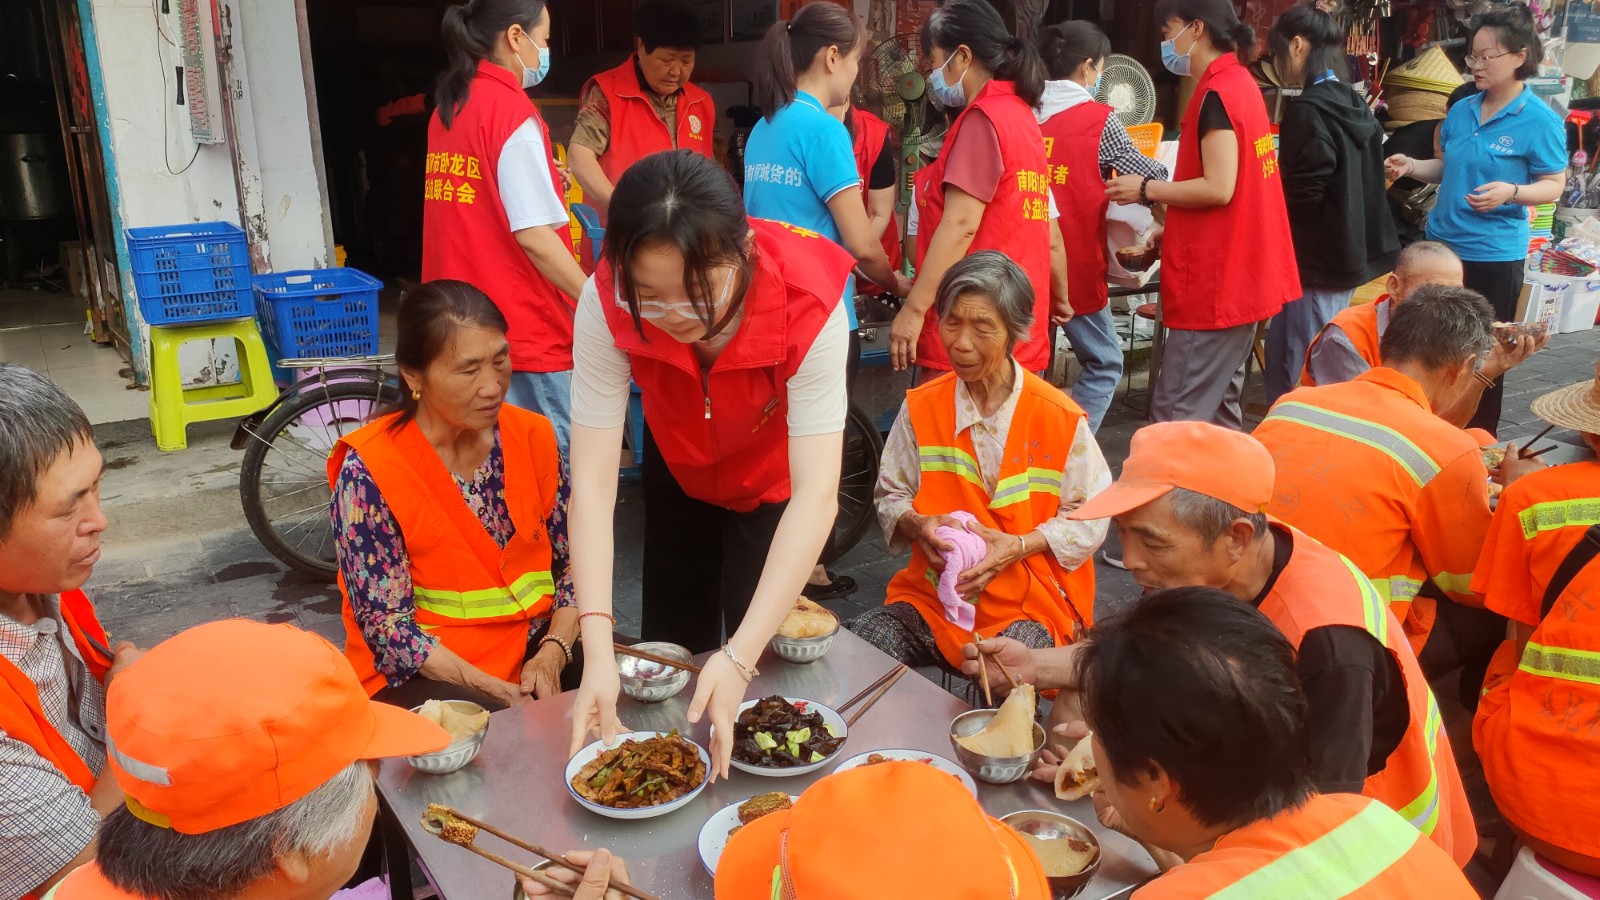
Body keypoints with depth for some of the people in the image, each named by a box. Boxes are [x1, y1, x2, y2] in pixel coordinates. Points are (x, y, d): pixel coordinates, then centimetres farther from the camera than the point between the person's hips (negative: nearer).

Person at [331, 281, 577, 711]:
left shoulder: (532, 435, -1)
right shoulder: (368, 471, -16)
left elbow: (574, 560, 3)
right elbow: (387, 627, -14)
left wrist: (552, 655, -13)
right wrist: (492, 689, -21)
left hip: (533, 648, 6)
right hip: (425, 674, -5)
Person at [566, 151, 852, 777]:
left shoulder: (808, 303, -40)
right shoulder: (607, 306, -34)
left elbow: (816, 494, -42)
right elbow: (592, 479, -34)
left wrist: (741, 657, -50)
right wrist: (597, 651, -45)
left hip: (775, 482, -2)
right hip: (679, 469, 2)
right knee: (671, 652, 15)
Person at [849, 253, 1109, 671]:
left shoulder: (1060, 418, -6)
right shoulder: (920, 408, 2)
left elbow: (1089, 517, -1)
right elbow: (890, 497, 11)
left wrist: (1018, 547, -16)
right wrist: (918, 526, -12)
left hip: (1031, 604, -3)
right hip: (933, 595, 3)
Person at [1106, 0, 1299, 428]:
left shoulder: (1216, 94, -15)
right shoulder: (1240, 83, 15)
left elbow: (1219, 188, -22)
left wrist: (1146, 189, -10)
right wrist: (1166, 237, 18)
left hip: (1216, 282, -10)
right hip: (1238, 274, 10)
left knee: (1173, 420, -8)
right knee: (1219, 411, 16)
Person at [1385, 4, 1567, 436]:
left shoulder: (1540, 120, -11)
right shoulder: (1462, 110, 6)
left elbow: (1554, 186, -9)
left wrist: (1511, 192, -27)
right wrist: (1411, 167, -1)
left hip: (1494, 255, -6)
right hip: (1442, 244, 6)